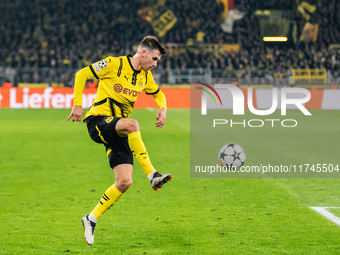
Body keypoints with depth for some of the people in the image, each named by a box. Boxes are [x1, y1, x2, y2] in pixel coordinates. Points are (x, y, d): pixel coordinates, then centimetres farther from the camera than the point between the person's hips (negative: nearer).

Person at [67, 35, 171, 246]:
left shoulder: (145, 77, 11)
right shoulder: (114, 64, -9)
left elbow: (158, 94, 29)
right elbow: (82, 75, -5)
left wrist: (163, 108, 8)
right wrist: (77, 104, -11)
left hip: (118, 131, 7)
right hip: (98, 120, -7)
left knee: (125, 182, -7)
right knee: (132, 124, -39)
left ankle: (91, 220, 8)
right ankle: (152, 175, -37)